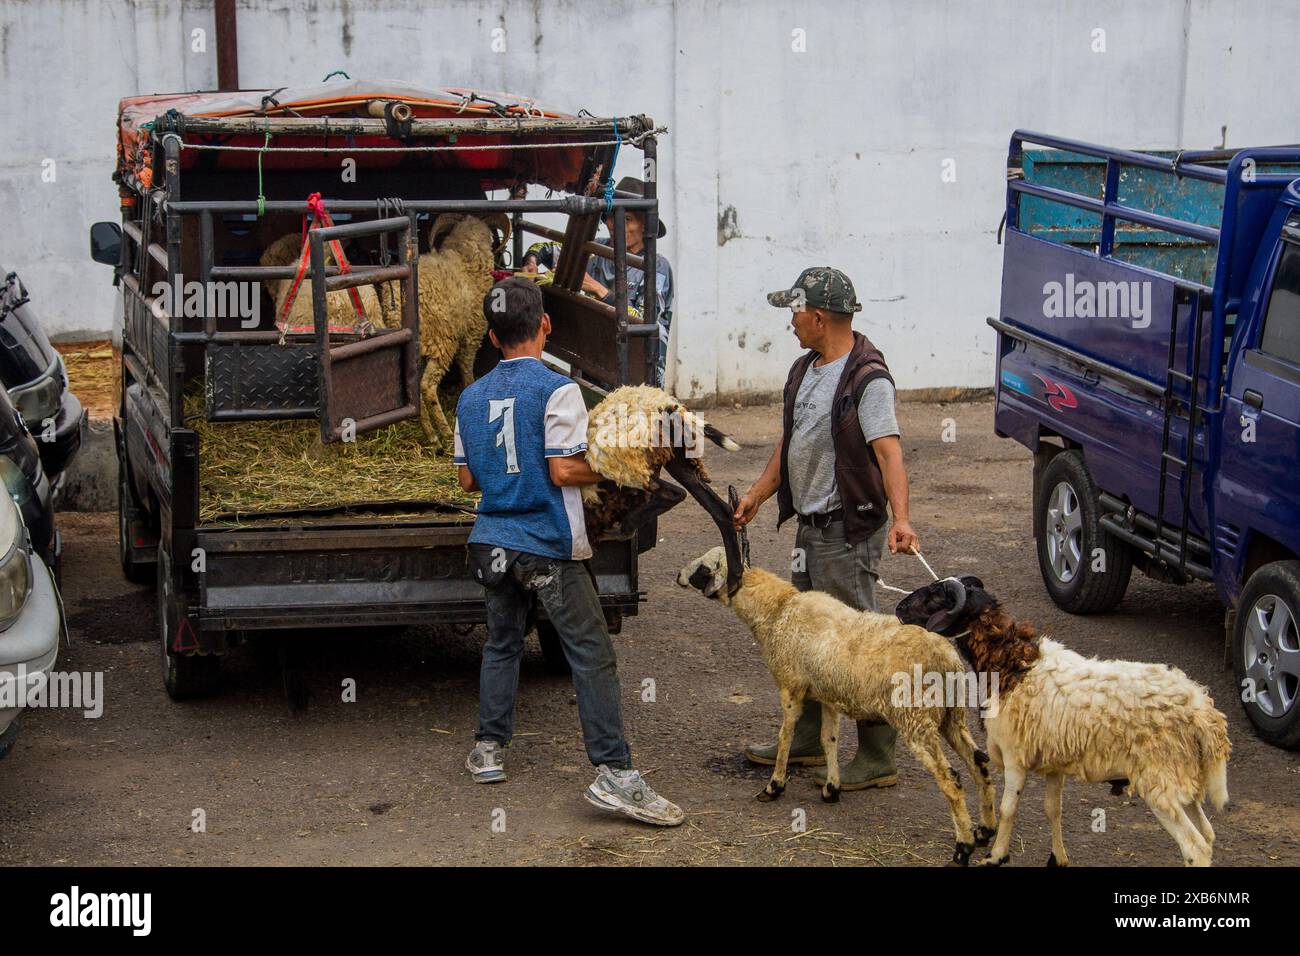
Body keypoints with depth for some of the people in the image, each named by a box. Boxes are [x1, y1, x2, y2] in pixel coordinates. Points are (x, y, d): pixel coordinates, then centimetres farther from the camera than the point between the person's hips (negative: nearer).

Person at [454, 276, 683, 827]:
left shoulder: (472, 397, 8)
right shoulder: (556, 389, -12)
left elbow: (468, 479, 13)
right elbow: (563, 471, -17)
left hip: (492, 542, 6)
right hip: (547, 545, -6)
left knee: (501, 644, 21)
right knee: (592, 656, -5)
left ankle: (489, 750, 25)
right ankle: (613, 773, -10)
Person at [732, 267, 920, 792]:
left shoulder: (867, 379, -16)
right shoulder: (805, 369, 12)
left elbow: (888, 450, -27)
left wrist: (900, 517, -38)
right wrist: (757, 493, 23)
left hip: (849, 529, -10)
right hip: (810, 526, 10)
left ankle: (877, 760, 2)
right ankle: (807, 741, 30)